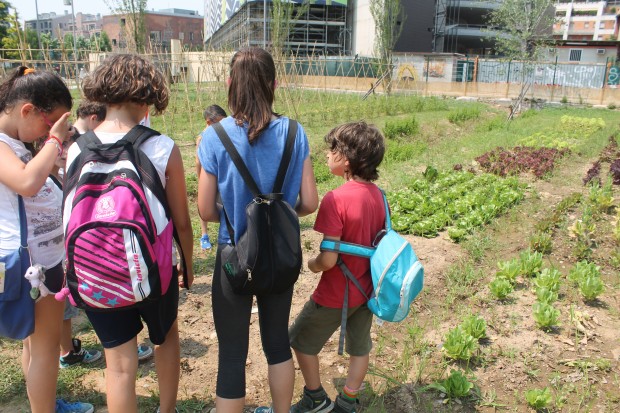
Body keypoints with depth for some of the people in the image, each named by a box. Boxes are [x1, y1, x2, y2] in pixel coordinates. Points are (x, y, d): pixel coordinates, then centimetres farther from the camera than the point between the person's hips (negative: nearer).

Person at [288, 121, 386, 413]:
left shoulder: (335, 199, -26)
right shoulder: (378, 195, -5)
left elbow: (328, 259, -26)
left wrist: (312, 264, -6)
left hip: (335, 294, -6)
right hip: (366, 289, 7)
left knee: (301, 340, 18)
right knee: (359, 348, 20)